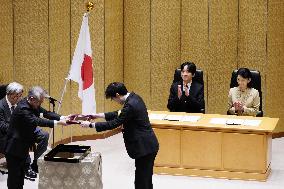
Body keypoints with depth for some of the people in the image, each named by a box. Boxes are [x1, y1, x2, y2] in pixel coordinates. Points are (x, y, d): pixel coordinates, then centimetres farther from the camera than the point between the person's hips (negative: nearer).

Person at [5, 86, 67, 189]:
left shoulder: (33, 105, 0)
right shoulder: (22, 108, -27)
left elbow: (46, 113, 1)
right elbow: (37, 121, -35)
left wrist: (62, 118, -14)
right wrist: (57, 122, -37)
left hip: (22, 147, 10)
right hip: (14, 149, -10)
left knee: (21, 174, 17)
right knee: (14, 176, -3)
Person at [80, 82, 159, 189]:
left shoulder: (130, 105, -22)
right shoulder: (134, 97, 8)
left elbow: (114, 124, -19)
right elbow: (120, 115, 18)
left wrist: (90, 125, -10)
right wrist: (98, 115, 17)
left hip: (144, 147, -10)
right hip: (148, 144, 10)